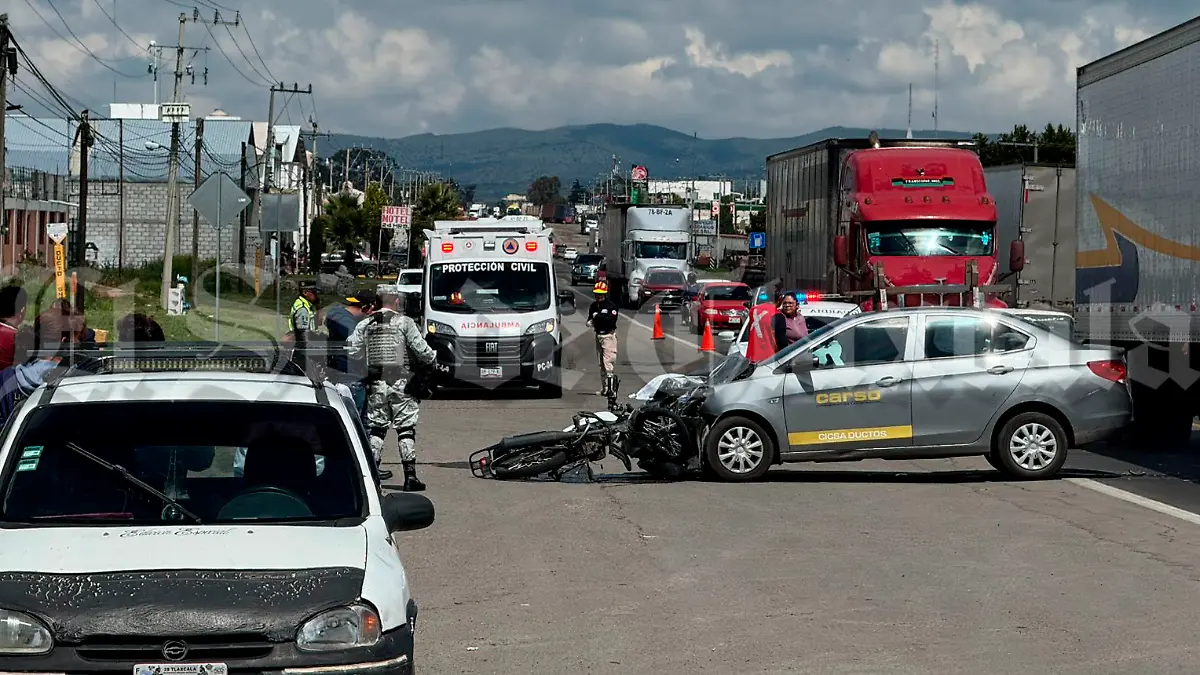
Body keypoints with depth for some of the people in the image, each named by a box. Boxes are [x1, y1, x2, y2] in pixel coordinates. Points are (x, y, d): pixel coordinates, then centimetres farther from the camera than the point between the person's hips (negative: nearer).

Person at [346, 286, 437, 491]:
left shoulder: (365, 325, 5)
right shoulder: (405, 323, -5)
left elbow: (351, 351, 1)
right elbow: (421, 349, -9)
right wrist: (433, 358, 12)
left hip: (376, 384, 3)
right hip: (401, 382, -3)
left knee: (376, 428, 11)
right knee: (406, 428, 0)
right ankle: (410, 476, -3)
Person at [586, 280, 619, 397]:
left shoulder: (611, 305, -9)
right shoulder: (594, 306, 11)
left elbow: (612, 320, -20)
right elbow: (590, 316, 20)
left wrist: (599, 316, -21)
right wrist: (590, 321, -3)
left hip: (609, 335, -7)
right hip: (598, 335, 7)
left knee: (608, 361, -15)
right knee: (601, 363, 10)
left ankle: (610, 387, -19)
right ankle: (605, 386, 17)